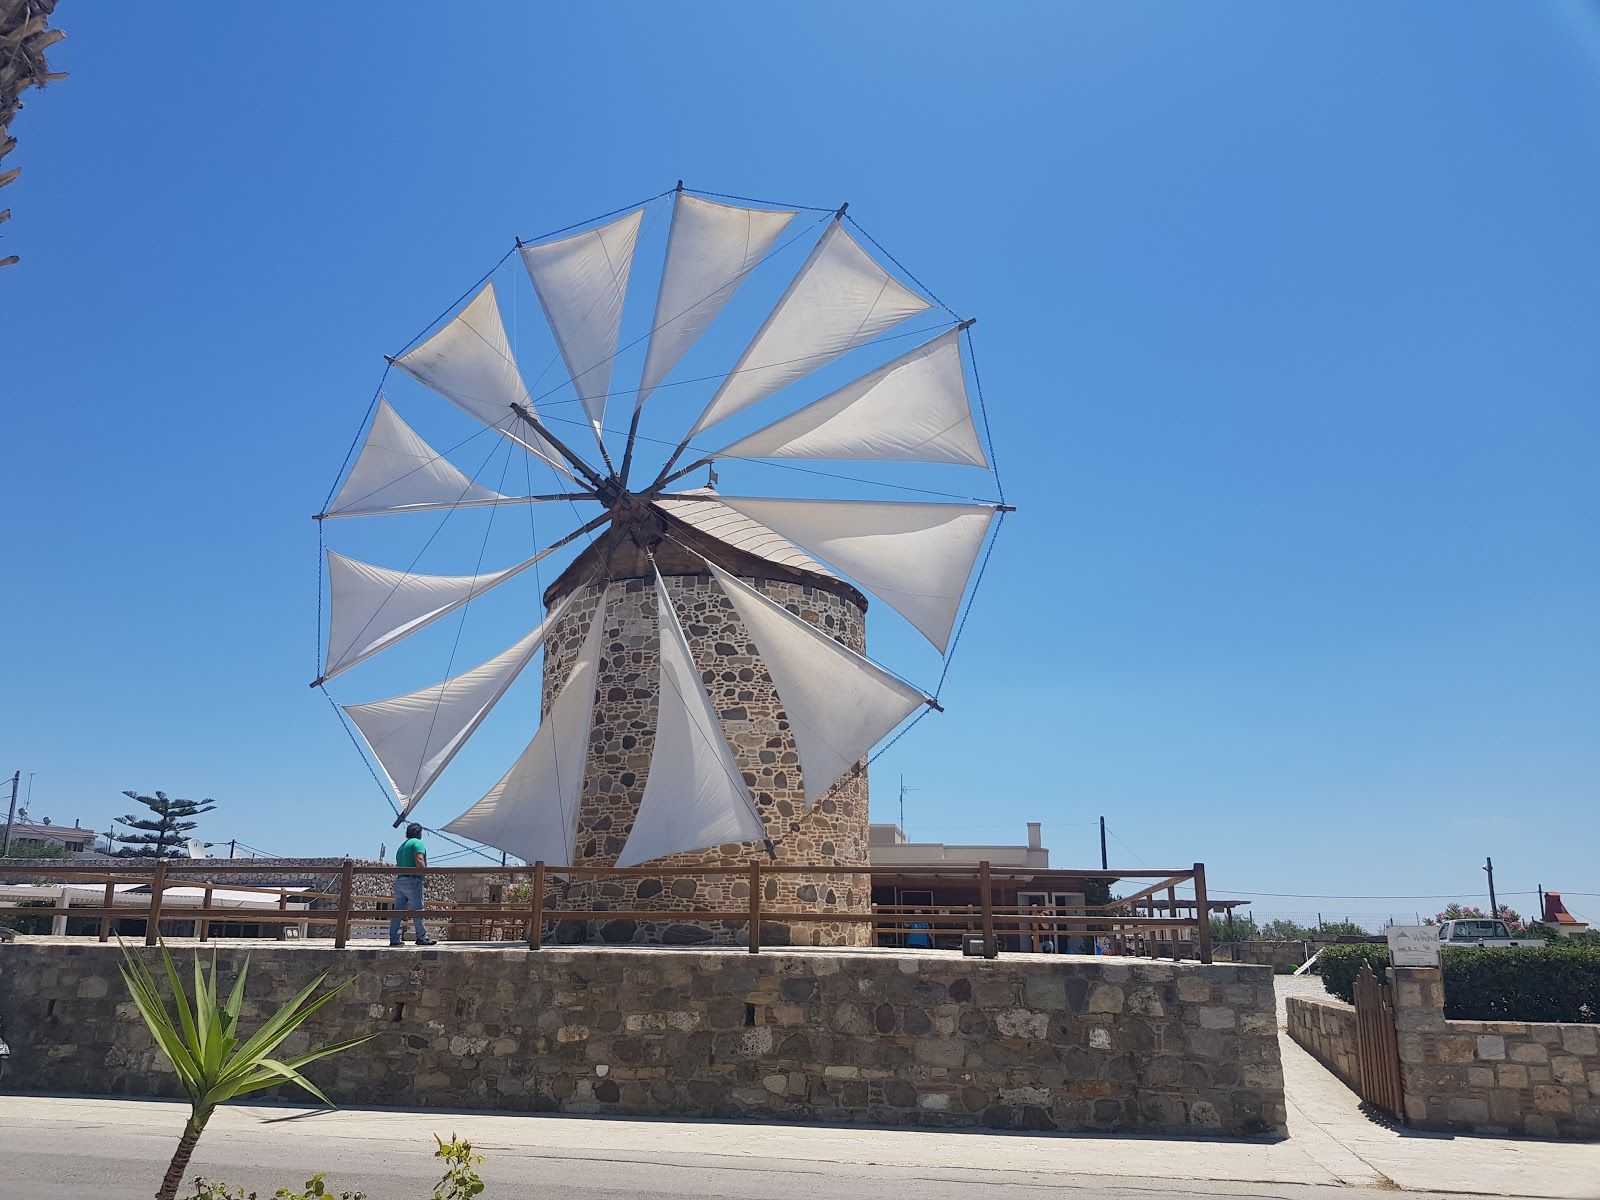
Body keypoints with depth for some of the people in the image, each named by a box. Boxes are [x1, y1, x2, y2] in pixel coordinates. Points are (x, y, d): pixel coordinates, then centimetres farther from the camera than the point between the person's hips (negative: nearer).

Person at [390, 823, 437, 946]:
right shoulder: (418, 843, -4)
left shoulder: (402, 846, 23)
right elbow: (420, 863, -18)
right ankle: (422, 937, -3)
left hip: (399, 880, 8)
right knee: (417, 910, -5)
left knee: (398, 910, 6)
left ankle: (394, 939, 6)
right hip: (412, 880, -8)